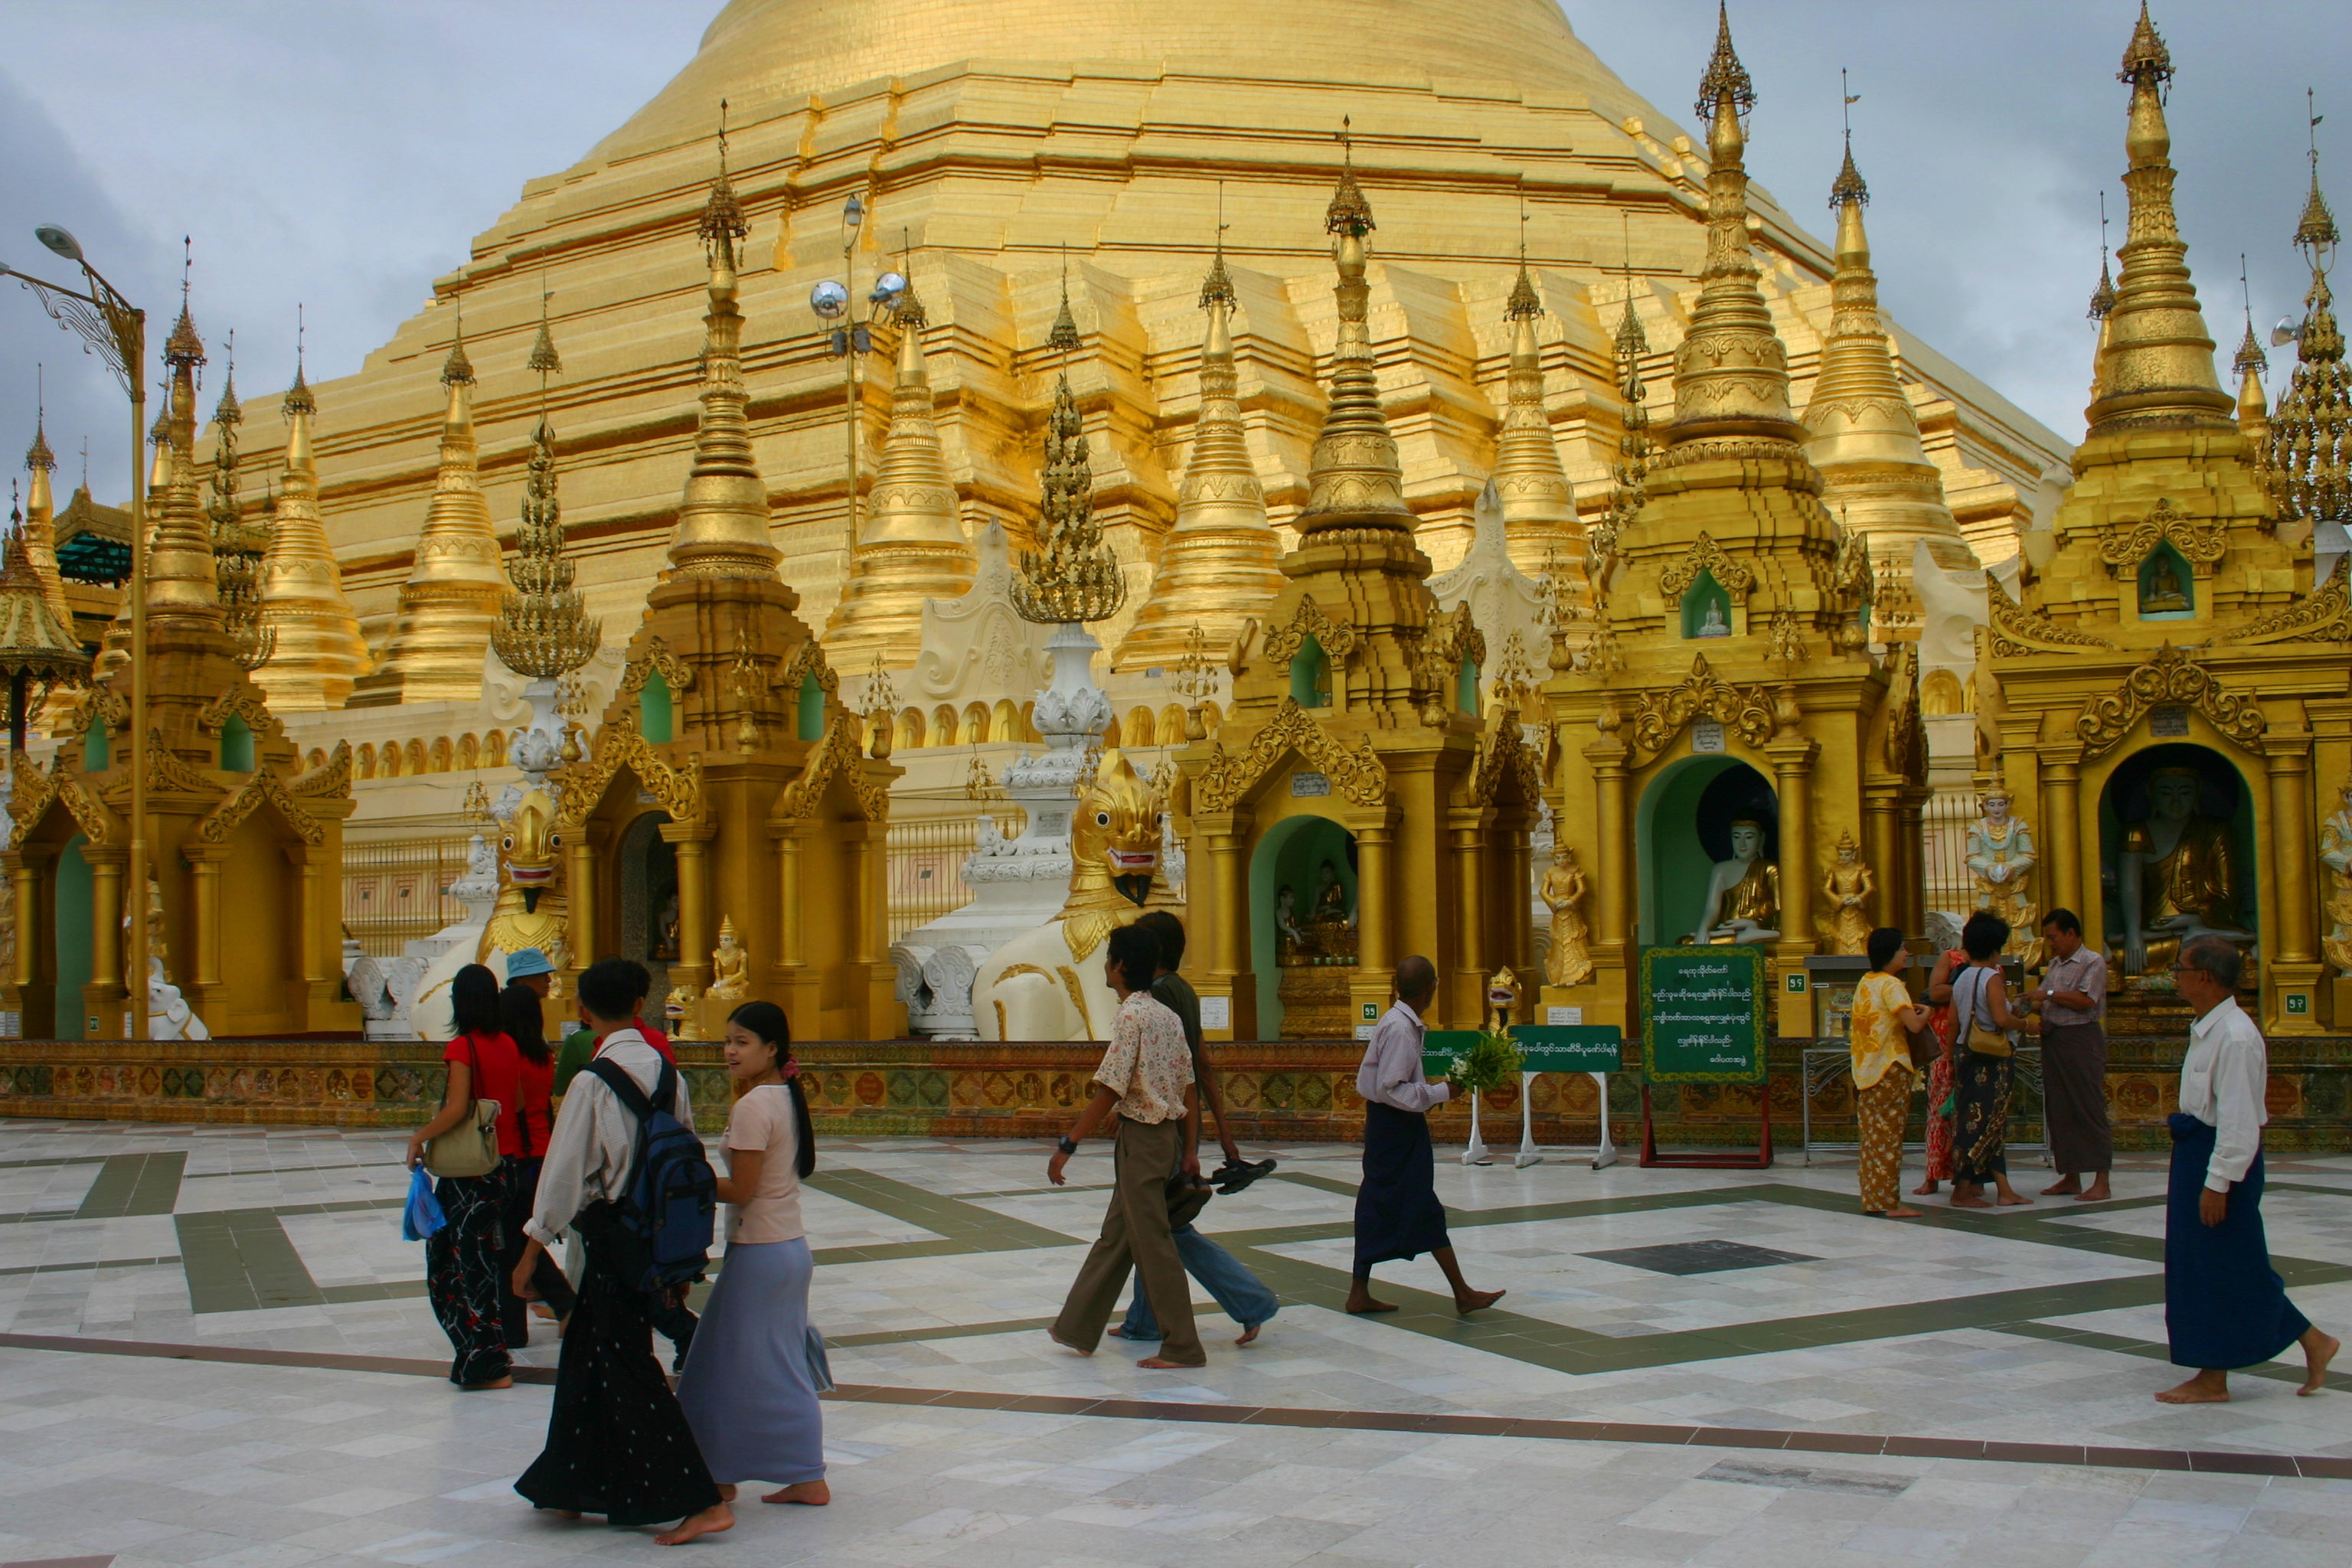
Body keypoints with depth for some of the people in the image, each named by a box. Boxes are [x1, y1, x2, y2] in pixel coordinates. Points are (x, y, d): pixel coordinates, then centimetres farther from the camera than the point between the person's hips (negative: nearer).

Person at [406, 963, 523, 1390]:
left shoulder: (462, 1047, -14)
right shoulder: (507, 1045, 6)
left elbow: (457, 1109, -22)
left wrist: (420, 1137, -11)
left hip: (469, 1169, -7)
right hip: (506, 1160, 7)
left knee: (458, 1262, 1)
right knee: (491, 1258, 17)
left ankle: (486, 1363, -2)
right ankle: (491, 1350, 23)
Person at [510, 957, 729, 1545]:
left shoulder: (593, 1081, -17)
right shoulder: (665, 1071, 3)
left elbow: (565, 1170, -15)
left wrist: (532, 1252, -6)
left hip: (612, 1228, -7)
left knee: (628, 1370, -2)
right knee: (585, 1359, 19)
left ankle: (702, 1501, -5)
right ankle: (575, 1486, 30)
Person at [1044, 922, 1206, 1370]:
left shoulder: (1130, 1016, -16)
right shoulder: (1168, 1016, 10)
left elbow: (1109, 1092, -19)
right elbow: (1190, 1087, 9)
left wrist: (1067, 1147, -15)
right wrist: (1190, 1149, 11)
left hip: (1140, 1136, -9)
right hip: (1168, 1135, 9)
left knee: (1152, 1242, -3)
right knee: (1115, 1237, 15)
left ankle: (1182, 1348, 1)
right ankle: (1077, 1329, 24)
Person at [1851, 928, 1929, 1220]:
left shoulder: (1865, 982, 12)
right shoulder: (1891, 984, -14)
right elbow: (1914, 1023, -22)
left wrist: (1911, 1008, 14)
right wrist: (1926, 1012, -1)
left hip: (1865, 1070, 8)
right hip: (1890, 1069, -8)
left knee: (1873, 1135, 10)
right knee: (1889, 1136, -5)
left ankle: (1872, 1198, 13)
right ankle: (1890, 1202, -4)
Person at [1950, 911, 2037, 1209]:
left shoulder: (1961, 980, 11)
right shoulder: (1992, 978, -12)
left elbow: (1954, 1024, 12)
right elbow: (2001, 1019, -23)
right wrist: (2024, 1023, -5)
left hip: (1968, 1057, 8)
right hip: (1991, 1060, -8)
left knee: (1993, 1126, 11)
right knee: (1982, 1122, -5)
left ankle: (2004, 1189, 12)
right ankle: (1962, 1191, -4)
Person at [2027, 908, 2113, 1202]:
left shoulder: (2093, 962, -6)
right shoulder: (2054, 965, 17)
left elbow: (2086, 1001, -18)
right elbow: (2045, 1001, 20)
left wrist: (2049, 995, -15)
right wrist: (2030, 1005, 1)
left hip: (2080, 1039, -8)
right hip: (2053, 1041, 8)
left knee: (2089, 1109, -7)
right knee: (2059, 1110, 9)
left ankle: (2101, 1182, -6)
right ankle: (2070, 1177, 17)